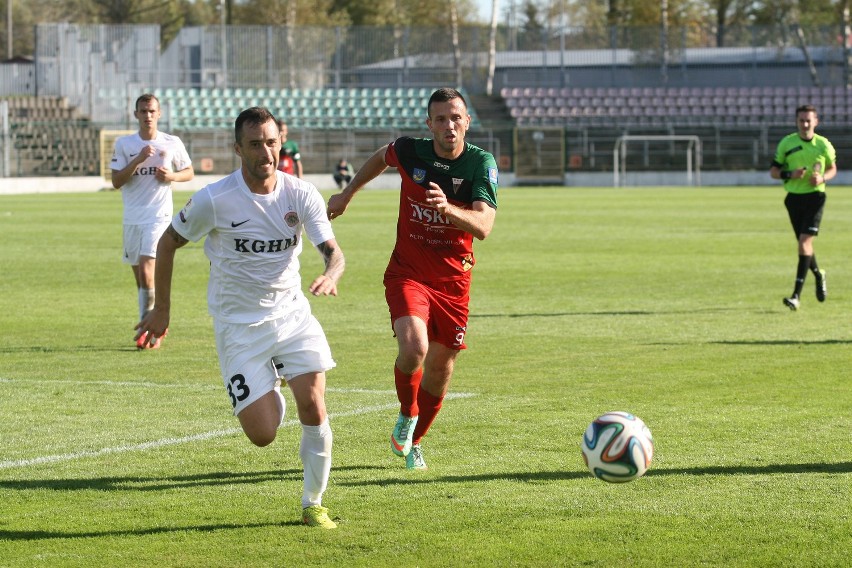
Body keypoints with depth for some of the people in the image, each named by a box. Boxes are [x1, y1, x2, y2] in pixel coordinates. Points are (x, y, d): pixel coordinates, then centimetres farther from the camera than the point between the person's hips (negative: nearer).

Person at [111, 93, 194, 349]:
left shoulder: (172, 143, 1)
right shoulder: (123, 144, 3)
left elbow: (189, 172, 12)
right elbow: (116, 181, -4)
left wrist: (173, 176, -9)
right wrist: (138, 160, -16)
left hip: (159, 216, -3)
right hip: (132, 218, 3)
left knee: (147, 270, -18)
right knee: (140, 276, 8)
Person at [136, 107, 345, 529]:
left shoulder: (301, 194, -8)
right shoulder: (214, 200, -15)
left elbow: (332, 250, -12)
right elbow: (168, 243, 0)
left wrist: (331, 274, -37)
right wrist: (162, 310, 3)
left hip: (291, 314, 2)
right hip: (238, 325, -2)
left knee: (313, 406, -15)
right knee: (262, 435, -8)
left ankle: (313, 505, 7)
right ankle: (269, 395, 31)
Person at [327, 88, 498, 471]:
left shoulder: (481, 163, -12)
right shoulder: (409, 151, -8)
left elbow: (483, 226, -26)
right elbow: (381, 157, 18)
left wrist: (448, 209, -44)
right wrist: (347, 194, 24)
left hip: (453, 278, 1)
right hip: (407, 272, -1)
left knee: (440, 368, 7)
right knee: (413, 348, -26)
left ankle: (414, 442, 34)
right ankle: (407, 414, 5)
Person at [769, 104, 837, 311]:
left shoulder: (824, 144, 0)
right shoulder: (786, 143, 1)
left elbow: (832, 168, 14)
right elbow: (773, 171, 5)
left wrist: (822, 178, -9)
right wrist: (790, 174, -15)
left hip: (815, 197, -3)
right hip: (794, 198, 3)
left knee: (805, 241, -15)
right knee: (803, 243, 12)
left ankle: (797, 295, -18)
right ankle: (818, 275, 44)